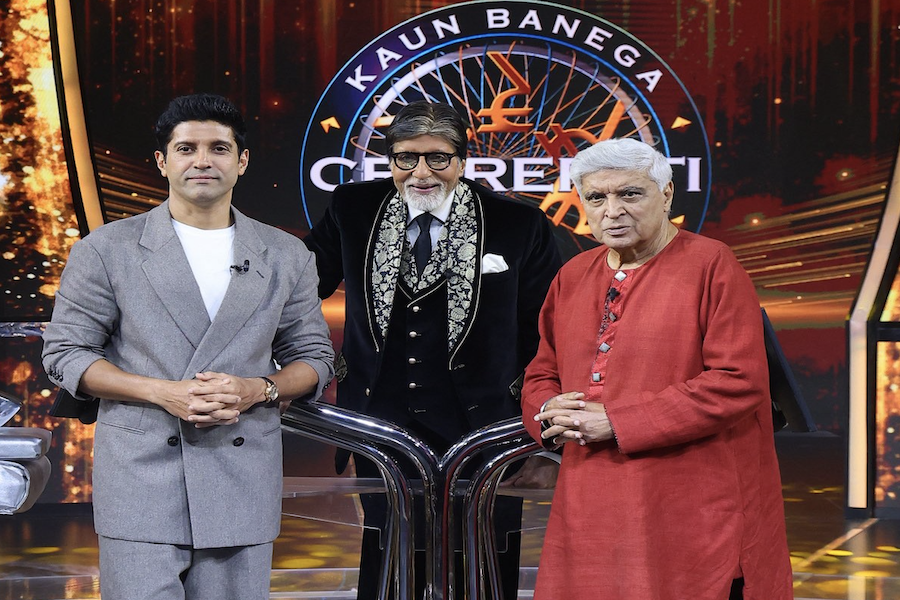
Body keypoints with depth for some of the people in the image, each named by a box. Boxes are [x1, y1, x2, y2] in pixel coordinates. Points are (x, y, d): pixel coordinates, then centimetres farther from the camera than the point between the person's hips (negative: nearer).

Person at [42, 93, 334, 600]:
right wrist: (163, 392, -11)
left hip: (244, 481, 2)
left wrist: (260, 389, -8)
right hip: (140, 479, -2)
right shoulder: (107, 251, 5)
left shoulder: (287, 256, 11)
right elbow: (66, 353, 3)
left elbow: (314, 358, 15)